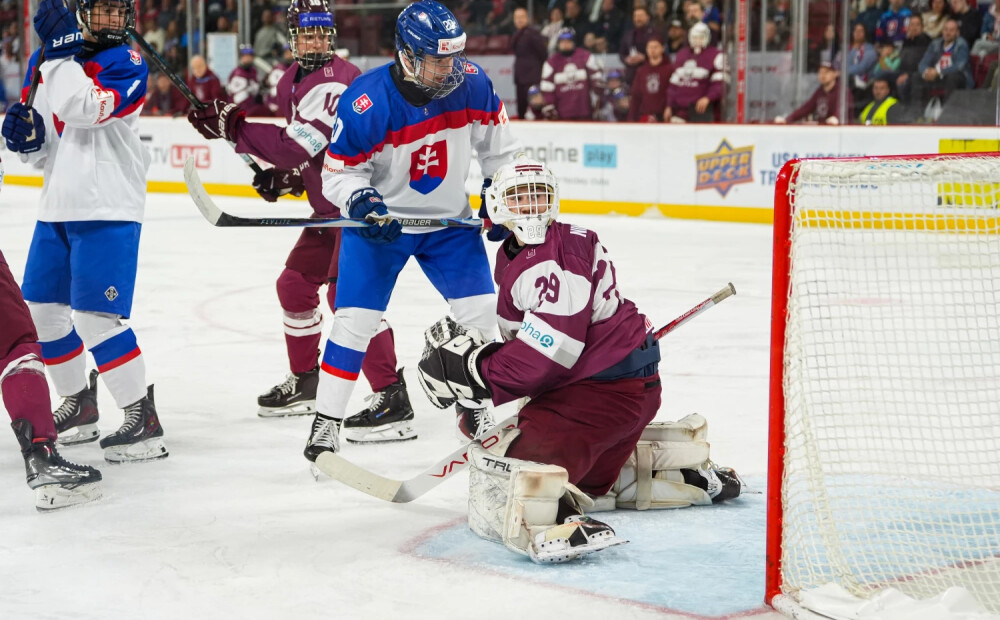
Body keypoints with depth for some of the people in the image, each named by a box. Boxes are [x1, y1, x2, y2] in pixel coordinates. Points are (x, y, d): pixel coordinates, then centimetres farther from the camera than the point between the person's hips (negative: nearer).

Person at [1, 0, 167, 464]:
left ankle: (143, 419, -7)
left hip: (107, 209, -8)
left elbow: (83, 110, -26)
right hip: (57, 207, 8)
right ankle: (80, 407, 30)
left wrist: (61, 51, -23)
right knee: (41, 311, 13)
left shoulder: (127, 64, -7)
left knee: (95, 316, -15)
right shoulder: (48, 63, 12)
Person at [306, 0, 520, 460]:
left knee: (480, 310, 1)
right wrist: (362, 202, -33)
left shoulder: (471, 84, -15)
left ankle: (473, 408, 22)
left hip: (449, 218, 3)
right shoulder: (365, 103, -26)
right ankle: (325, 421, 3)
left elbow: (496, 141, 3)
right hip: (380, 220, -3)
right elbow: (339, 173, -15)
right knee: (355, 317, -10)